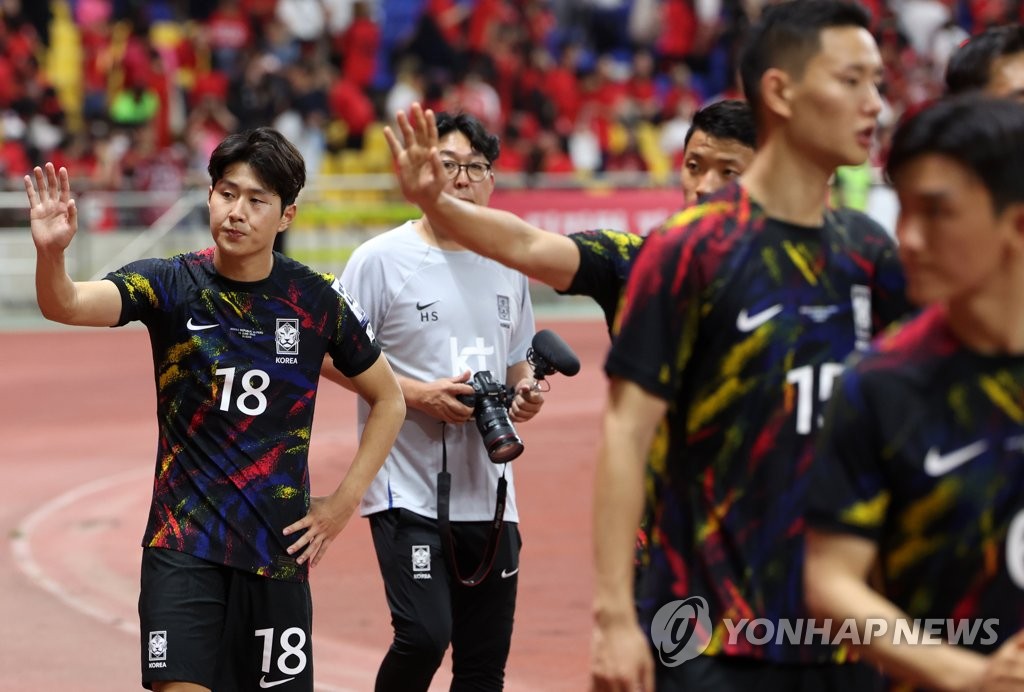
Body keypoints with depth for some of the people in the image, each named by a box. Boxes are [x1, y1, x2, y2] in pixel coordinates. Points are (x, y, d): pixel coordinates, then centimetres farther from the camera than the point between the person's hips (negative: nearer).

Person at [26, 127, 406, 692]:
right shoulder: (171, 285, -5)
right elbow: (67, 305, -23)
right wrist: (50, 253, -45)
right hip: (183, 543, -2)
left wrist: (344, 501, 4)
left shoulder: (316, 300, -1)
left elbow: (388, 400, 12)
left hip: (280, 547, 2)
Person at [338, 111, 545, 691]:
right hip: (408, 488, -5)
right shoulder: (381, 259, -4)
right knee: (424, 636, -19)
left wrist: (525, 396, 2)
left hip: (490, 496, 5)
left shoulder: (508, 267, 13)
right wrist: (420, 395, -16)